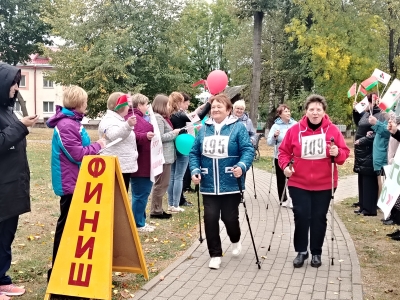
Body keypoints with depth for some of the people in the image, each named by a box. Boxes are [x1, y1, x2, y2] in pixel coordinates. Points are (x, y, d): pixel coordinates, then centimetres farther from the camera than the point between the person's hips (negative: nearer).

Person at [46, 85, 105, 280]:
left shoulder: (73, 122, 12)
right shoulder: (66, 125, -20)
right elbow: (77, 154, -23)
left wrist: (94, 146, 4)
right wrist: (97, 146, -11)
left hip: (77, 180, 10)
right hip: (70, 182, -10)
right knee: (67, 224, -3)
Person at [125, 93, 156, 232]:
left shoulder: (138, 117, 20)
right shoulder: (133, 118, -14)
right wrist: (145, 136, -43)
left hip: (144, 164, 11)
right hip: (140, 164, -11)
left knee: (142, 194, 16)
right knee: (140, 194, -4)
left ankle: (140, 221, 24)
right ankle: (138, 224, 4)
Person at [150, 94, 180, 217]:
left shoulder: (162, 118, 17)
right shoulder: (158, 118, -15)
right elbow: (159, 137, -21)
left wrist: (174, 133, 6)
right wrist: (174, 133, -12)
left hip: (165, 156, 11)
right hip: (162, 156, -11)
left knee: (162, 184, 16)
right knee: (160, 184, -4)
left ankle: (158, 209, 24)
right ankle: (155, 211, 4)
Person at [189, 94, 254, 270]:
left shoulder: (237, 127, -4)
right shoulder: (204, 129, 7)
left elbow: (248, 150, -13)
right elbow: (194, 153, 9)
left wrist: (242, 166, -30)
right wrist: (195, 170, -7)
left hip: (231, 184, -3)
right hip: (209, 184, 3)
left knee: (229, 217, 6)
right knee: (210, 218, -1)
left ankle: (235, 241, 40)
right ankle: (215, 254, 15)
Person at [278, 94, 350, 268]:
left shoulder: (333, 130, -3)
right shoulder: (295, 130, -4)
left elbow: (344, 153, 2)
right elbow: (284, 151, 3)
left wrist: (338, 153, -20)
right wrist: (285, 166, -13)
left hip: (324, 184, 1)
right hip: (299, 184, 0)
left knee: (319, 218, 8)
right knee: (301, 216, 0)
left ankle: (316, 253, 23)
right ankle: (301, 251, 17)